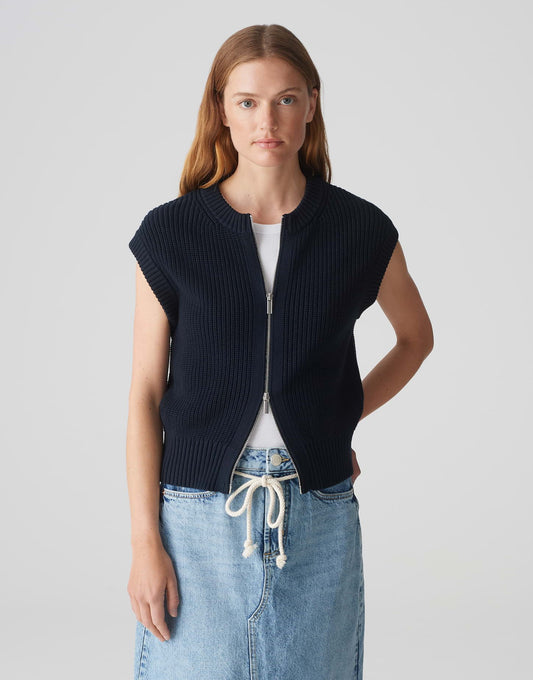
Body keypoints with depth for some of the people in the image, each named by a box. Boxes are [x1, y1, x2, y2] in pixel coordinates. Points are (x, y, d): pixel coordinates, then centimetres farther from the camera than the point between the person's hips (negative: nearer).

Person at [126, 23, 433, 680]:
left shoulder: (362, 230, 0)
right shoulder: (171, 233, -2)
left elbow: (416, 337, 18)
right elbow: (145, 391, -1)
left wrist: (343, 418, 6)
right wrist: (145, 539, -5)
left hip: (318, 516, 1)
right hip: (201, 513, -1)